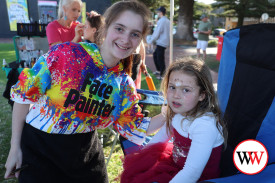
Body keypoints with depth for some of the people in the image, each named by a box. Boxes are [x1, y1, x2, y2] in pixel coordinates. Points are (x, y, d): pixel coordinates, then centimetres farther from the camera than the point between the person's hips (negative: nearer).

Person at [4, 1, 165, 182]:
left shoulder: (124, 84, -7)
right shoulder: (66, 53, -21)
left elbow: (136, 129, -1)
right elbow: (23, 93, -11)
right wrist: (15, 147, -6)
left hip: (86, 152, 4)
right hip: (39, 149, -3)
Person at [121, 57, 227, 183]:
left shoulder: (205, 125, -32)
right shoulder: (178, 111, -8)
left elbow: (192, 173, -34)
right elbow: (164, 133, 12)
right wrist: (142, 155, 13)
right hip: (175, 161, 7)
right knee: (134, 165, 6)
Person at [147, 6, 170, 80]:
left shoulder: (161, 21, -16)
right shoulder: (168, 21, 12)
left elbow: (156, 33, -17)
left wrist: (150, 41, -4)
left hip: (161, 43, -9)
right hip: (165, 42, 9)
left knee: (160, 59, -2)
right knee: (155, 54, 21)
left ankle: (162, 75, 6)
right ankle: (158, 70, 27)